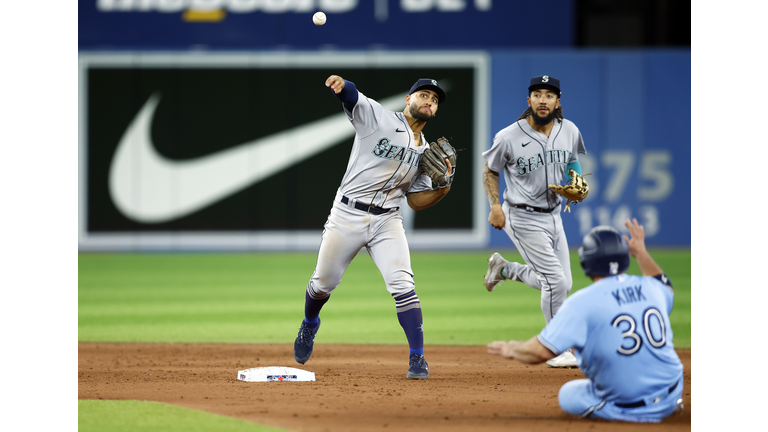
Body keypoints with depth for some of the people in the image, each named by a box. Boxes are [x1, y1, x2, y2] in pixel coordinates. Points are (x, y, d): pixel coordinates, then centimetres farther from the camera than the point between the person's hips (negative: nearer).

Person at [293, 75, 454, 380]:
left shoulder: (425, 152, 13)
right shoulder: (377, 117, -2)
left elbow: (416, 201, 13)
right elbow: (351, 96, -20)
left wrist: (445, 184, -5)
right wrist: (340, 84, -44)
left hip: (387, 222, 3)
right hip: (347, 215, -3)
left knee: (402, 285, -16)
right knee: (323, 283, 8)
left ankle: (417, 359, -13)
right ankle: (309, 324, 41)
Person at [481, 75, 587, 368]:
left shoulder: (569, 131, -2)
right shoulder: (509, 137, -15)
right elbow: (490, 170, -1)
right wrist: (495, 206, -13)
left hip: (553, 216, 6)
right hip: (523, 218, -6)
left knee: (562, 285, 11)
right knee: (556, 282, -14)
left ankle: (503, 268, 33)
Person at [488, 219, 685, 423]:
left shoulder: (582, 302, -14)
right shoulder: (650, 288, 2)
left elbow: (541, 351, -16)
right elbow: (666, 289, 31)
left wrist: (513, 350, 5)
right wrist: (641, 253, 39)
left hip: (624, 409, -6)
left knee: (567, 394, 22)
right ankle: (668, 404, 17)